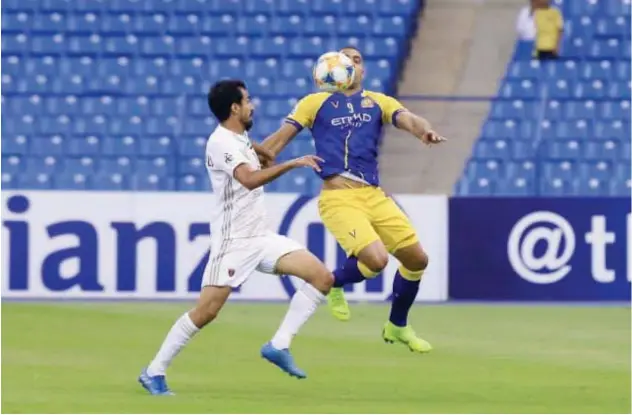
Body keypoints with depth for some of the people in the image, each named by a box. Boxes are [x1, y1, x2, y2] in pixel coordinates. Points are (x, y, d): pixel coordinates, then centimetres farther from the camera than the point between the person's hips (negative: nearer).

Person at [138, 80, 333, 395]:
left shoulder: (239, 139, 15)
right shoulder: (221, 142, -14)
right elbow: (250, 179, -31)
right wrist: (293, 163, -32)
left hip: (261, 238, 9)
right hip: (233, 241, -9)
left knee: (322, 277, -5)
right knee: (206, 312, -11)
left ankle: (279, 345, -6)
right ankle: (154, 372, 2)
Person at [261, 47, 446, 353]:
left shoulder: (378, 102, 13)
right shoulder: (315, 103, 8)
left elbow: (408, 120, -5)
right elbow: (280, 139, 6)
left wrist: (425, 131, -28)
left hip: (374, 196, 4)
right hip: (338, 199, -4)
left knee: (417, 259, 3)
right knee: (376, 259, -23)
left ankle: (397, 326, 27)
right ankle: (332, 283, 10)